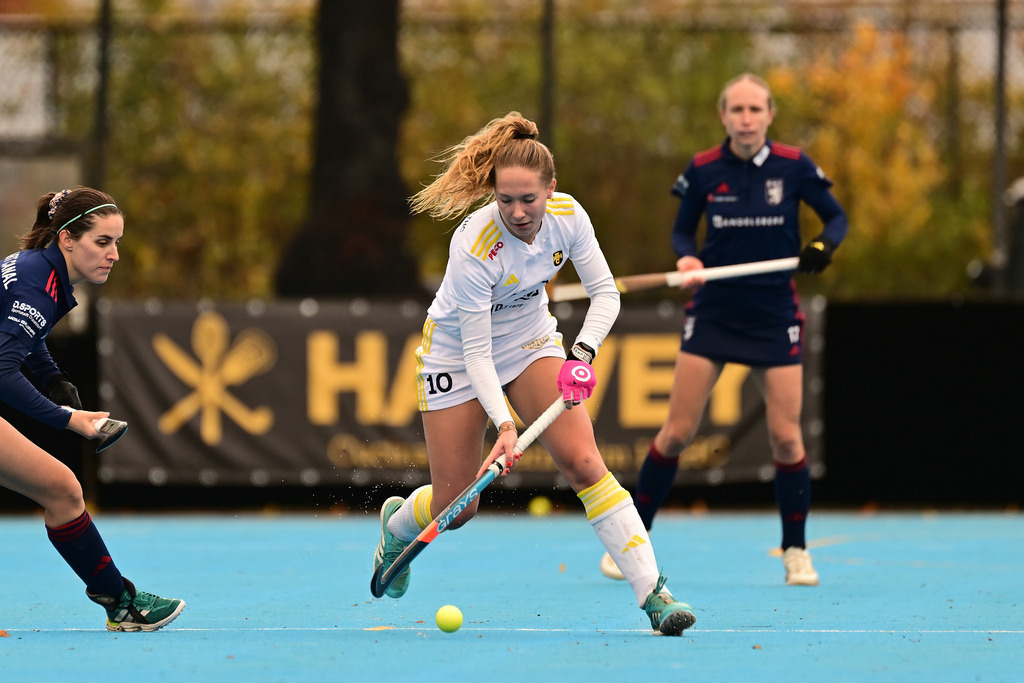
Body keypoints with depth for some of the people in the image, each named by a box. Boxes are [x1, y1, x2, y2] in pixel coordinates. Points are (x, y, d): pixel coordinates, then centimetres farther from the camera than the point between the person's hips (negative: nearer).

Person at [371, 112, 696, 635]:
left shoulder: (568, 216, -20)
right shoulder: (473, 246, -33)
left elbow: (604, 293, -10)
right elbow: (476, 352, -27)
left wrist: (583, 353, -27)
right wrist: (502, 423, -37)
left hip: (532, 341, 3)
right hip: (456, 352, -3)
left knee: (583, 463, -18)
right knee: (455, 507, 2)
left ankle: (652, 592, -21)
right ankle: (396, 525, 40)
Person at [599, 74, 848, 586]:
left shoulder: (793, 167, -6)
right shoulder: (703, 170, -4)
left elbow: (836, 217, 4)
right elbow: (682, 230, 8)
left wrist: (823, 246, -17)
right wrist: (687, 256, -13)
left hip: (774, 315, 0)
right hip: (713, 311, 0)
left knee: (786, 436, -4)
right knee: (677, 431, -2)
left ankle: (795, 551, 12)